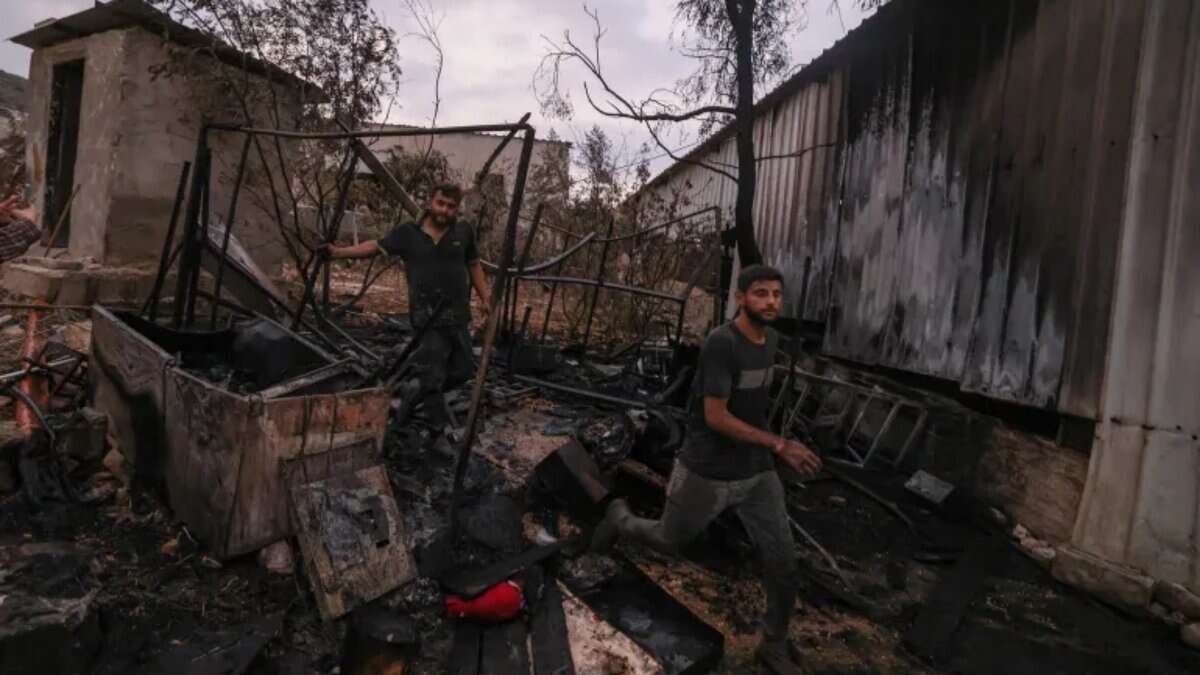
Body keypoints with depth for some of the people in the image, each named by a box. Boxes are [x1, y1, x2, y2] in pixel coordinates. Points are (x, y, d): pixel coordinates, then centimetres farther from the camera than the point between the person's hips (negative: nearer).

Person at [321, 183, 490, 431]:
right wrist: (338, 252, -4)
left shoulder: (464, 232, 4)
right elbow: (376, 246, 6)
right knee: (433, 377, 0)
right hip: (427, 317, -3)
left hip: (457, 315, 4)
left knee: (463, 371, 12)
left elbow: (474, 266, 13)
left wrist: (485, 298, 8)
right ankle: (442, 429, 14)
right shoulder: (408, 233, 0)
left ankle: (416, 391, 35)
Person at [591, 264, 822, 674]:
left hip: (757, 472, 6)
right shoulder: (721, 342, -24)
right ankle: (619, 518, 48)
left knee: (783, 562, 7)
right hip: (707, 473, -6)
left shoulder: (771, 339, 1)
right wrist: (779, 445, -25)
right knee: (669, 542, 16)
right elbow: (715, 416, -24)